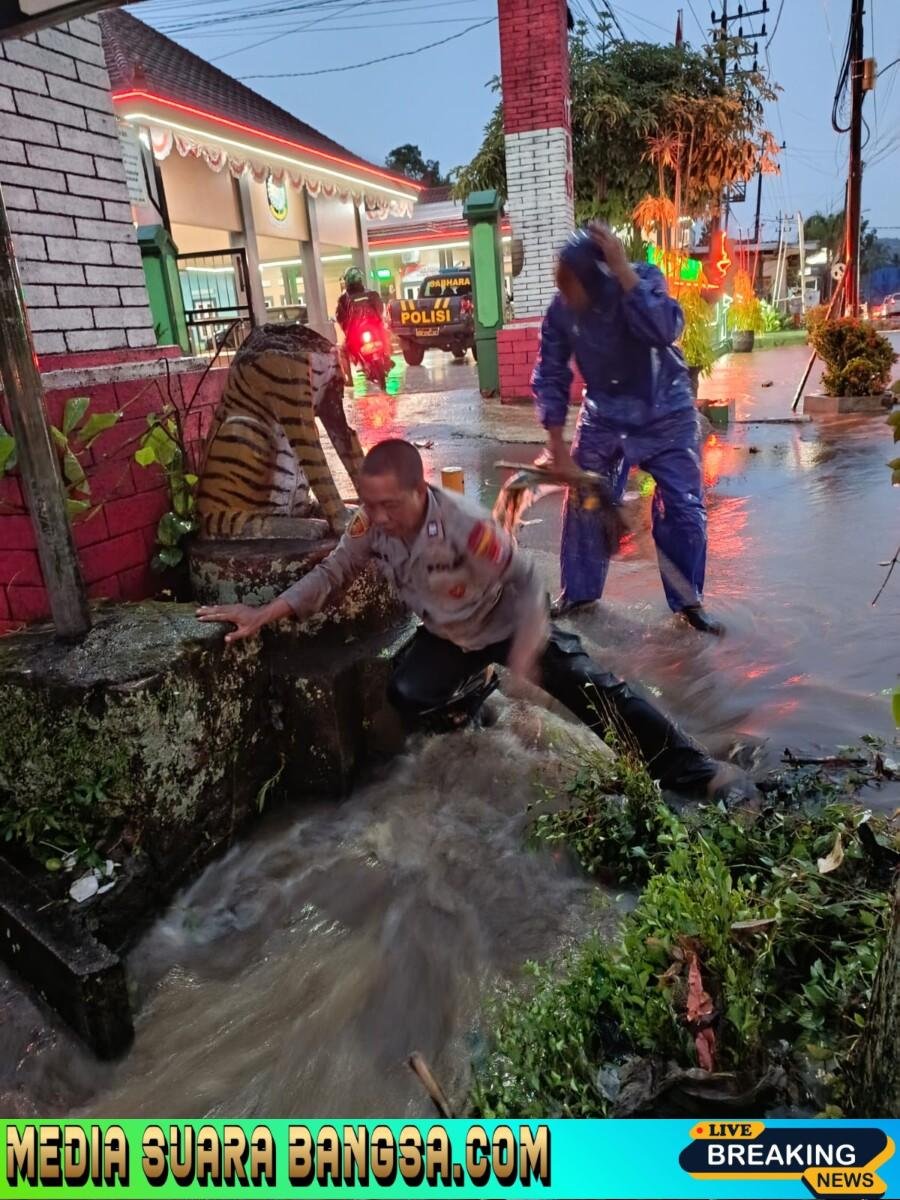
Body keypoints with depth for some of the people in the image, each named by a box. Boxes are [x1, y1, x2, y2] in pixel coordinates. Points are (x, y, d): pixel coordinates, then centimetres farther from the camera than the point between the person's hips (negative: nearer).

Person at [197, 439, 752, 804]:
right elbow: (331, 574, -6)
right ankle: (476, 694, 19)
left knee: (595, 691, -12)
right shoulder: (371, 525, -18)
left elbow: (526, 584, -25)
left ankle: (696, 772, -3)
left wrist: (524, 657, -30)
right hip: (447, 638, 5)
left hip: (508, 625, -5)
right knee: (407, 698, -15)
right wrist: (266, 613, -15)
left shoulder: (464, 525, -34)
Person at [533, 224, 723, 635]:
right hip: (604, 419, 2)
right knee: (584, 505, 5)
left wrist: (624, 271, -38)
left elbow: (666, 329, -36)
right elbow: (550, 376, -8)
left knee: (684, 508, -3)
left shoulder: (644, 278, -18)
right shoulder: (561, 308, -13)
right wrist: (557, 445, -11)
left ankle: (688, 600, 14)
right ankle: (578, 590, 25)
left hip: (667, 416, -1)